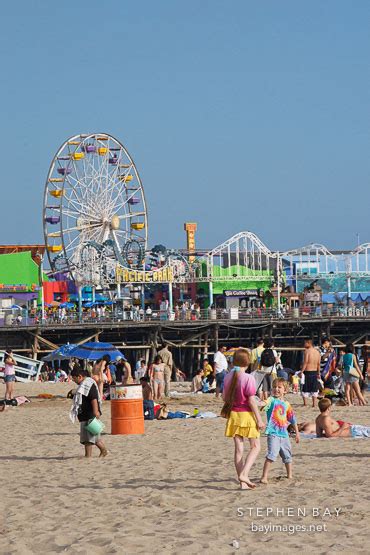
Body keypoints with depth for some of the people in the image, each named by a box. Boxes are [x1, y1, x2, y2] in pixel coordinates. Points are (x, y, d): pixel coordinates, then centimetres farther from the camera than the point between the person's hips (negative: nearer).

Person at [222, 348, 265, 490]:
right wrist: (259, 419, -11)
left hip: (233, 414, 6)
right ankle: (244, 474, -12)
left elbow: (224, 397, 9)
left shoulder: (228, 377, 2)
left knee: (238, 449, 8)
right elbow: (251, 400, -16)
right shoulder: (248, 378, -15)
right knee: (255, 446, 6)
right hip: (247, 414, -5)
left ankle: (243, 483, 9)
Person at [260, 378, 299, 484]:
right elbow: (266, 403, -28)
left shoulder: (287, 404, 10)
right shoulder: (272, 400, -4)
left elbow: (293, 420, 18)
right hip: (273, 433, -6)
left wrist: (297, 433, 20)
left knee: (287, 455, 20)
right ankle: (264, 477, -20)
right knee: (271, 455, -19)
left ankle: (289, 475, 38)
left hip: (284, 434, 6)